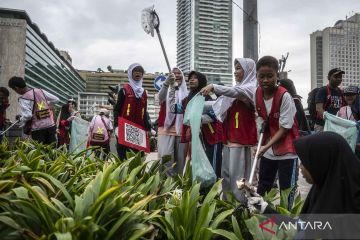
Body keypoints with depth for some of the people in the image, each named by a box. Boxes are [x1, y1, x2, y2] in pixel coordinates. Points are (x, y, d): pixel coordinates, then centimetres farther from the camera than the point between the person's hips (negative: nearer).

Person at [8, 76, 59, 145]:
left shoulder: (23, 98, -9)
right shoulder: (40, 91, 6)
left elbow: (27, 115, -18)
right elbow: (56, 99, 12)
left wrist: (21, 122, 1)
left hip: (37, 128, -5)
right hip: (50, 125, 5)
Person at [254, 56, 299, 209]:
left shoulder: (284, 96, -21)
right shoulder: (257, 94, -3)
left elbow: (284, 128, -18)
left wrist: (266, 146, -25)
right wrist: (261, 145, 1)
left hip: (286, 150, -5)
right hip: (268, 149, 6)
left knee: (287, 190, 3)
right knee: (262, 188, 16)